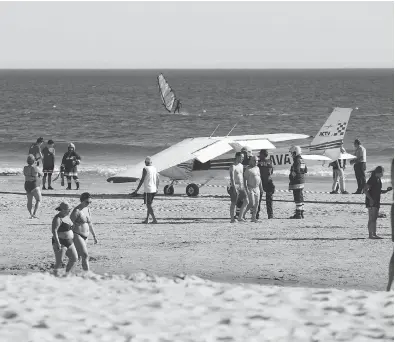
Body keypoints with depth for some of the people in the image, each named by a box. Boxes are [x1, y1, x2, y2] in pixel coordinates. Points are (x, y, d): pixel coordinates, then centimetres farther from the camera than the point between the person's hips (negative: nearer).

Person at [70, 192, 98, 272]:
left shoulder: (87, 209, 10)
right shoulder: (77, 211, -14)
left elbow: (90, 224, 19)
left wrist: (94, 236, 20)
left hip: (85, 237, 8)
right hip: (77, 236, -8)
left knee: (78, 257, 12)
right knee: (85, 256, -17)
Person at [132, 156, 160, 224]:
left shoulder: (145, 169, -11)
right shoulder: (154, 168, 9)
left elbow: (142, 180, -14)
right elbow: (157, 179, 17)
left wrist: (137, 190, -10)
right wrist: (156, 188, 31)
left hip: (147, 190, -7)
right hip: (154, 190, 7)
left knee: (148, 205, -4)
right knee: (149, 205, 15)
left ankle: (154, 219, -14)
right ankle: (146, 219, 19)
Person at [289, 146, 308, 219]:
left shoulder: (297, 161, -16)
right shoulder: (302, 160, 13)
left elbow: (295, 172, -22)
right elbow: (305, 170, 22)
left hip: (296, 183, -10)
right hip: (301, 182, 10)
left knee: (298, 198, -8)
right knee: (300, 198, 15)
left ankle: (298, 214, -8)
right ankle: (301, 213, 20)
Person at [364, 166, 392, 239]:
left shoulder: (378, 179, 13)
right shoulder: (372, 179, -14)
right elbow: (365, 190, -18)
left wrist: (386, 190, 8)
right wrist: (370, 199, -23)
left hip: (376, 201, 9)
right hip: (371, 201, -9)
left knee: (375, 219, 11)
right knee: (372, 218, -10)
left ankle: (374, 234, 14)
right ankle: (370, 234, -10)